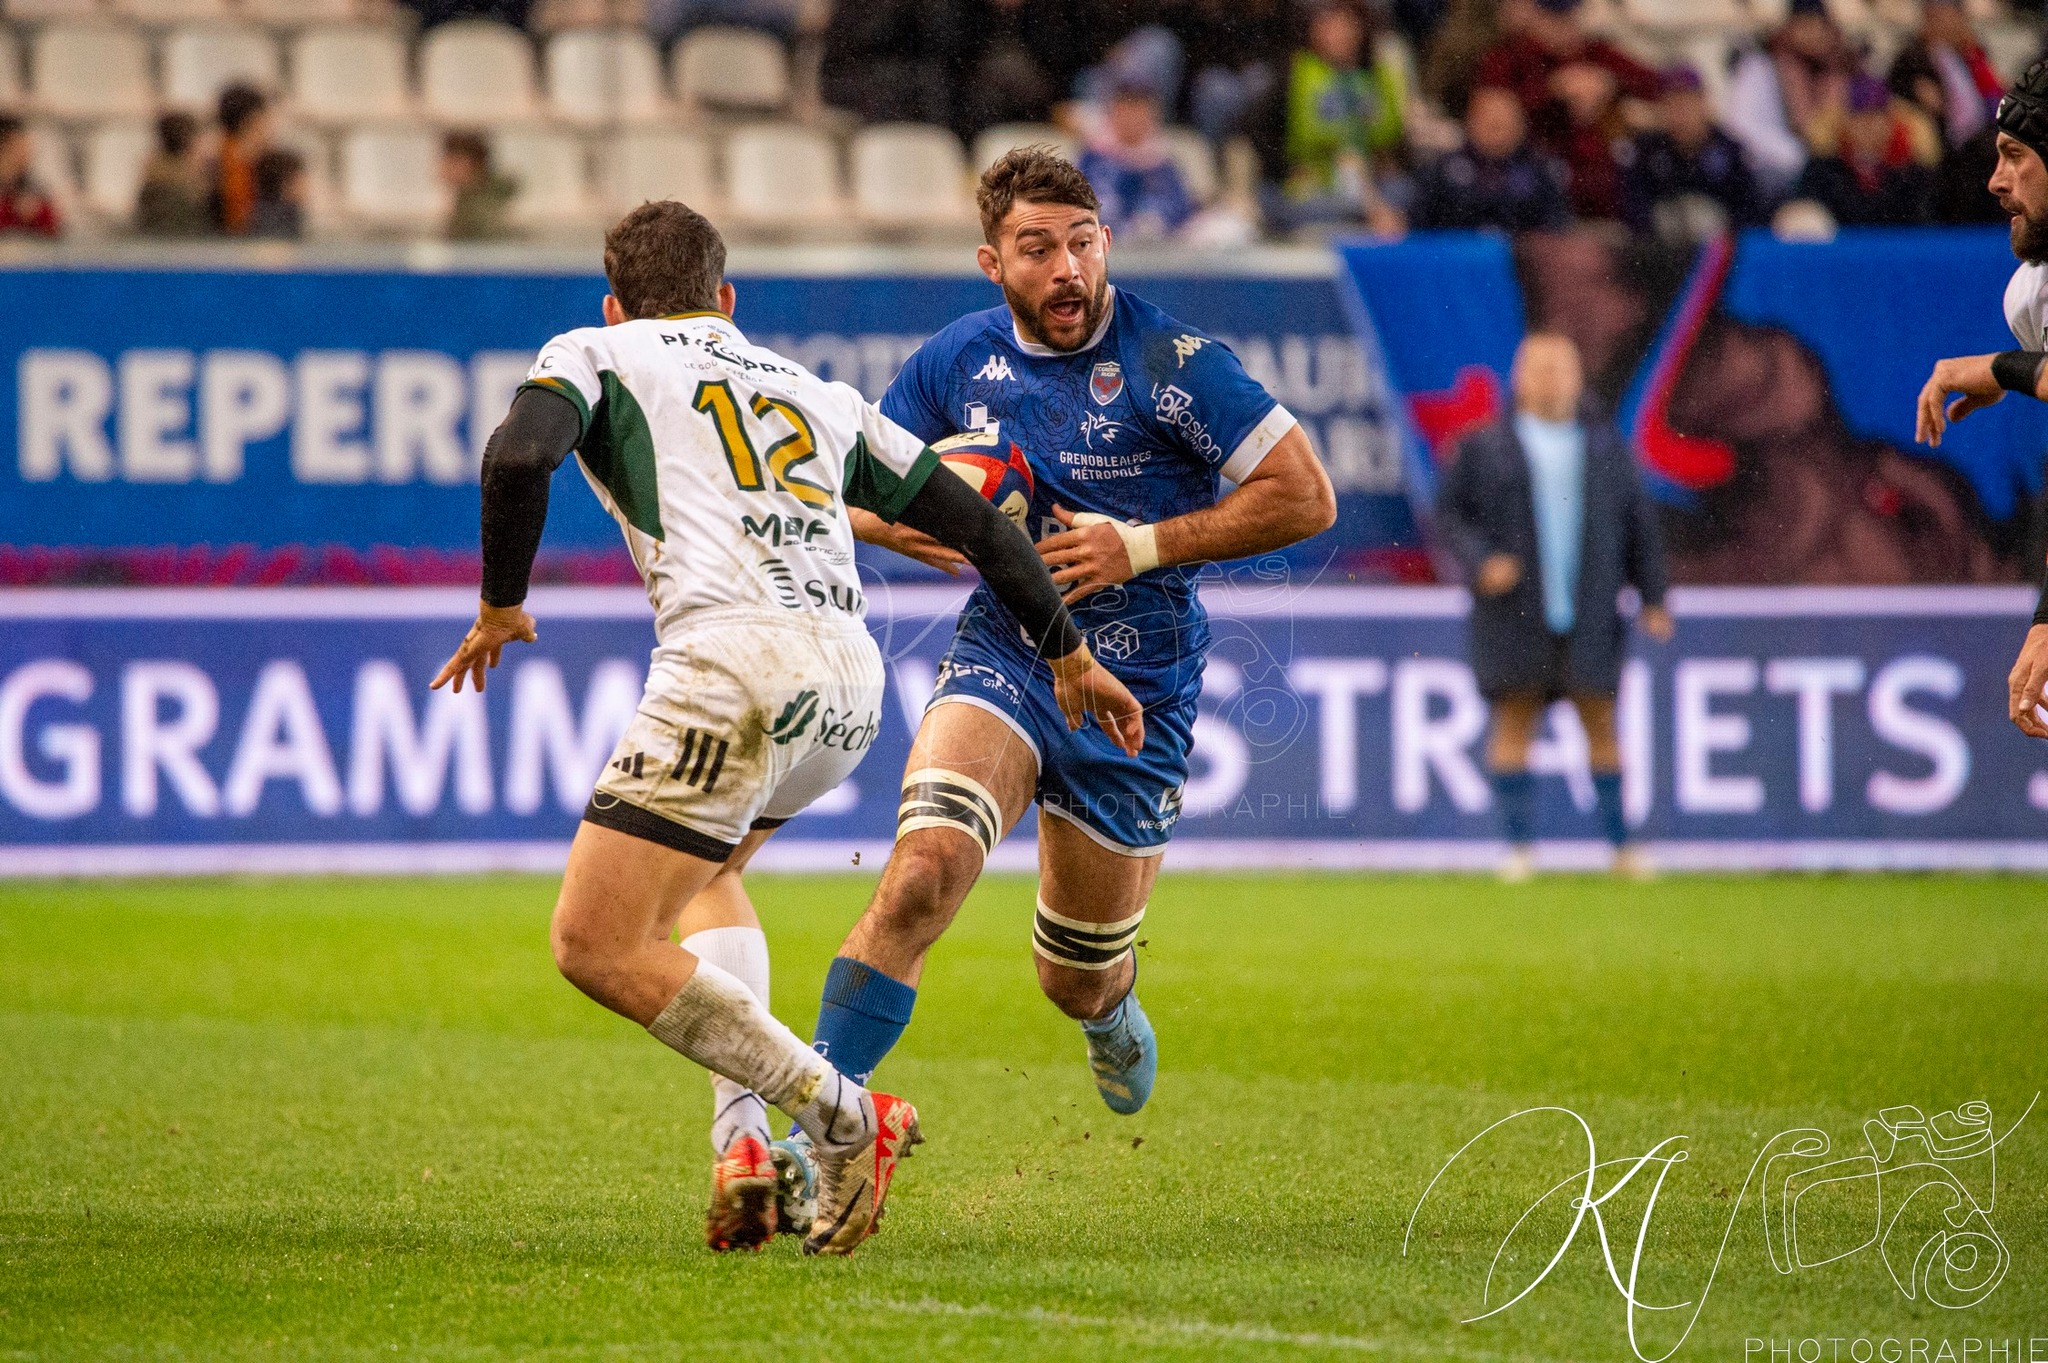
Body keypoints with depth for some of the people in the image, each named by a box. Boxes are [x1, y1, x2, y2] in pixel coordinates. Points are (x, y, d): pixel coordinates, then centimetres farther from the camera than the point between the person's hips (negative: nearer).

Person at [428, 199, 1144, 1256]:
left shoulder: (594, 351, 16)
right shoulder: (817, 393, 30)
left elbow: (518, 454, -5)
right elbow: (972, 519, 31)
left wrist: (502, 603, 10)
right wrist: (1068, 652, 42)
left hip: (737, 654, -7)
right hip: (852, 685, 7)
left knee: (596, 948, -4)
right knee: (702, 870, 31)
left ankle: (841, 1117, -10)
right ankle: (745, 1133, 12)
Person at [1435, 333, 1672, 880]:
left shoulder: (1606, 446, 10)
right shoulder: (1484, 447, 4)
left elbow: (1638, 522, 12)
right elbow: (1451, 510, 5)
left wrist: (1653, 598, 7)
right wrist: (1481, 561, -13)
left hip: (1588, 617, 1)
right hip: (1514, 614, -1)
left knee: (1600, 722, 0)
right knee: (1514, 722, -1)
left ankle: (1622, 846, 5)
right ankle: (1519, 848, 3)